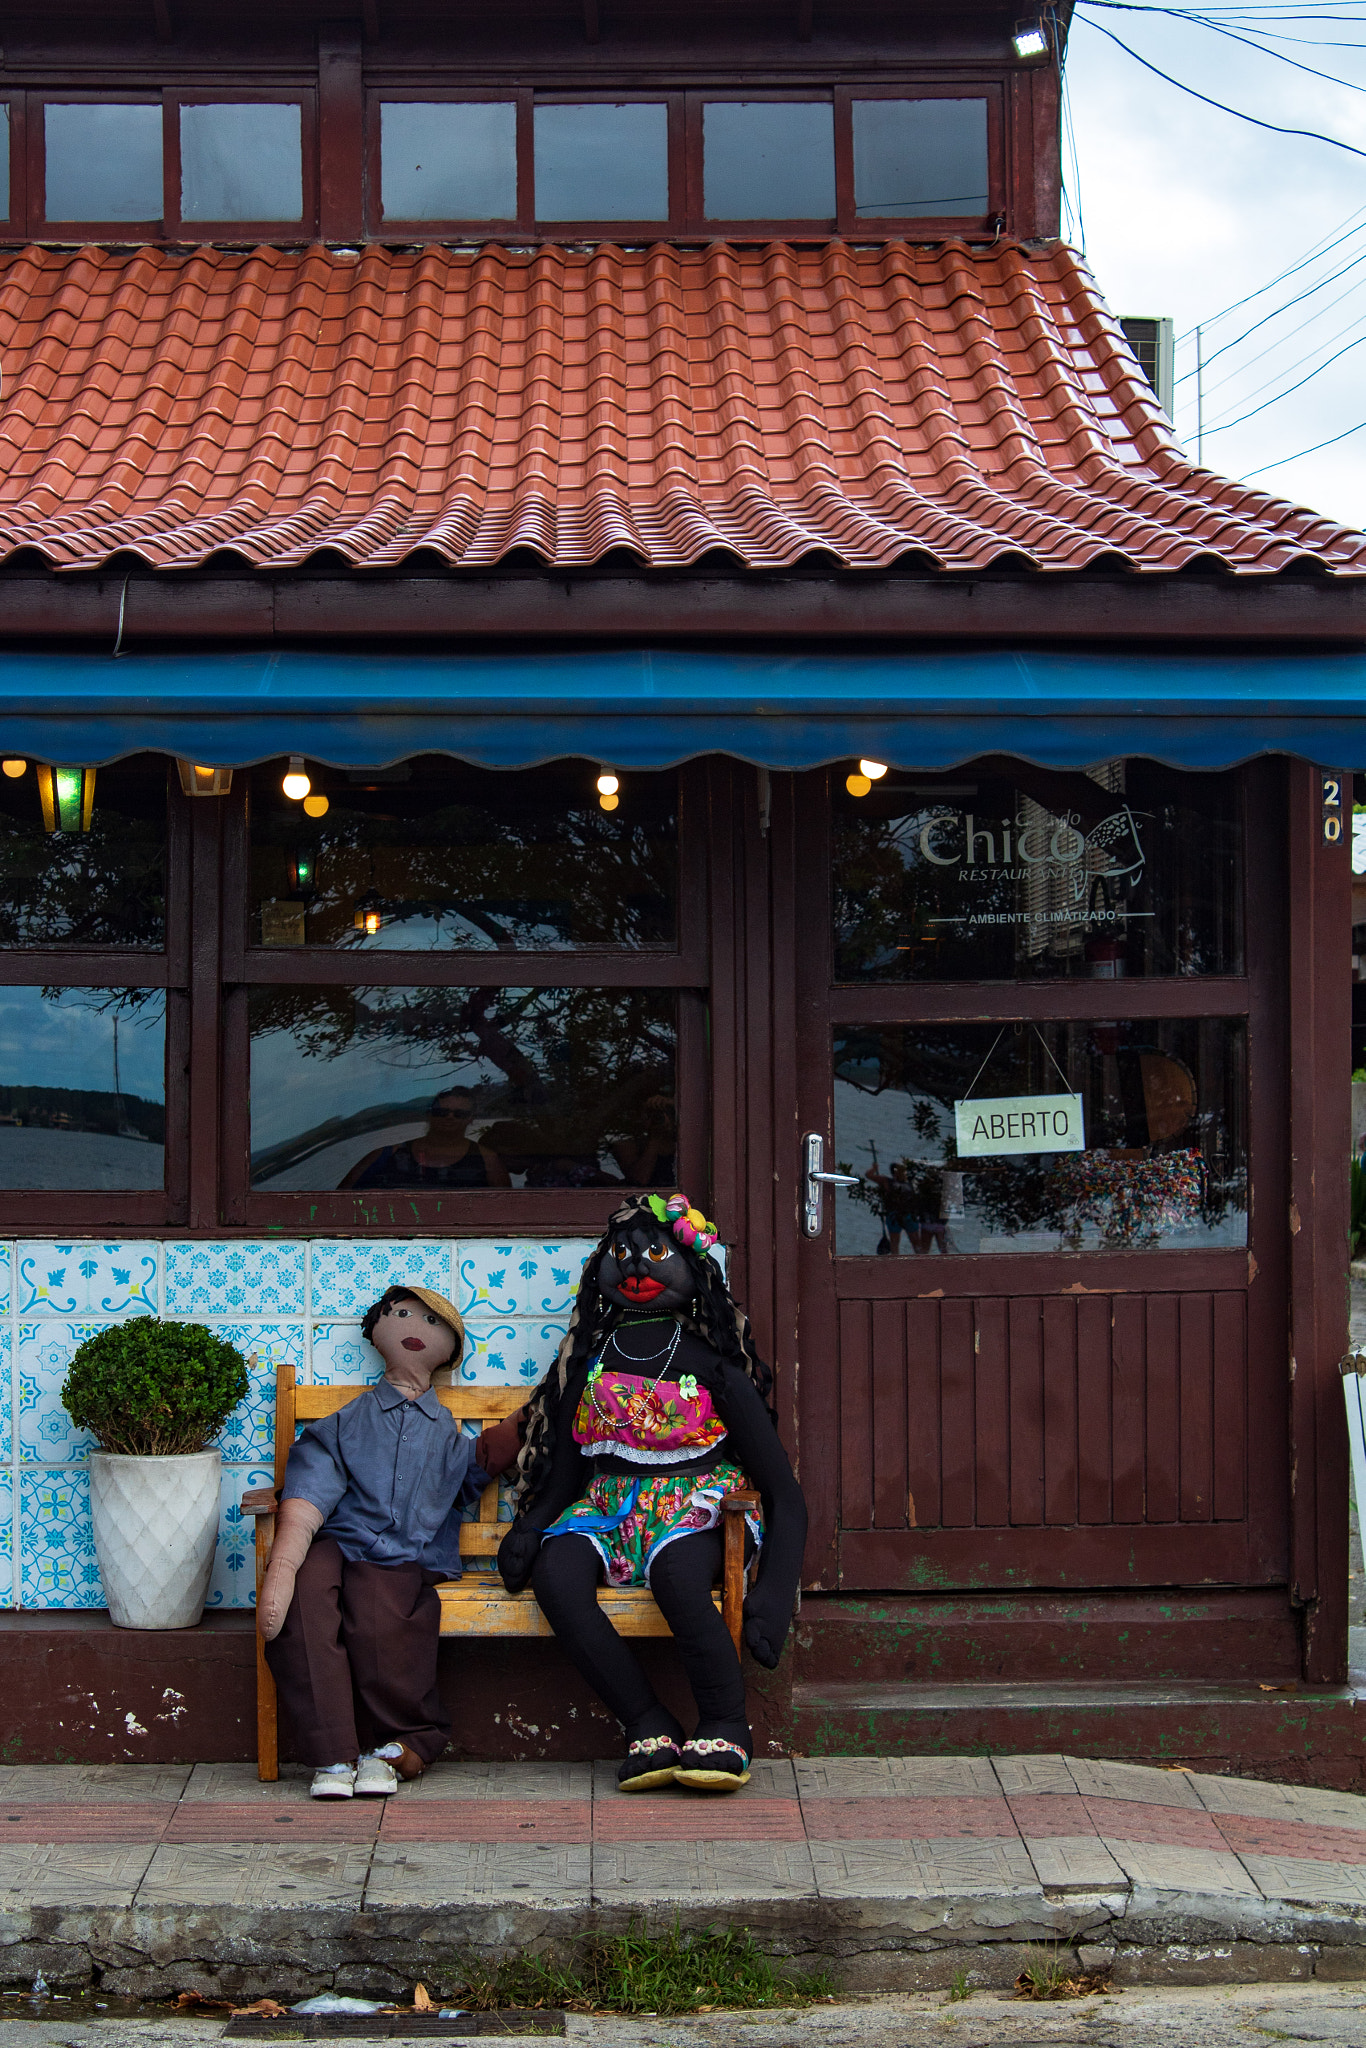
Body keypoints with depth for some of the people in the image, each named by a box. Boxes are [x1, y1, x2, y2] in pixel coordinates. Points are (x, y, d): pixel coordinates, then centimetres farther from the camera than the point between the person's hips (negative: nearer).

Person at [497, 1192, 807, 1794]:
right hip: (608, 1510, 3)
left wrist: (773, 1596, -16)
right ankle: (650, 1727, -29)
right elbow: (565, 1471, 16)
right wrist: (530, 1530, -7)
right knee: (555, 1574, -32)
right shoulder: (589, 1365, 15)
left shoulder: (712, 1369, 4)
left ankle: (725, 1728, -26)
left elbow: (783, 1494, -1)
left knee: (675, 1570, -40)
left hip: (695, 1507, -3)